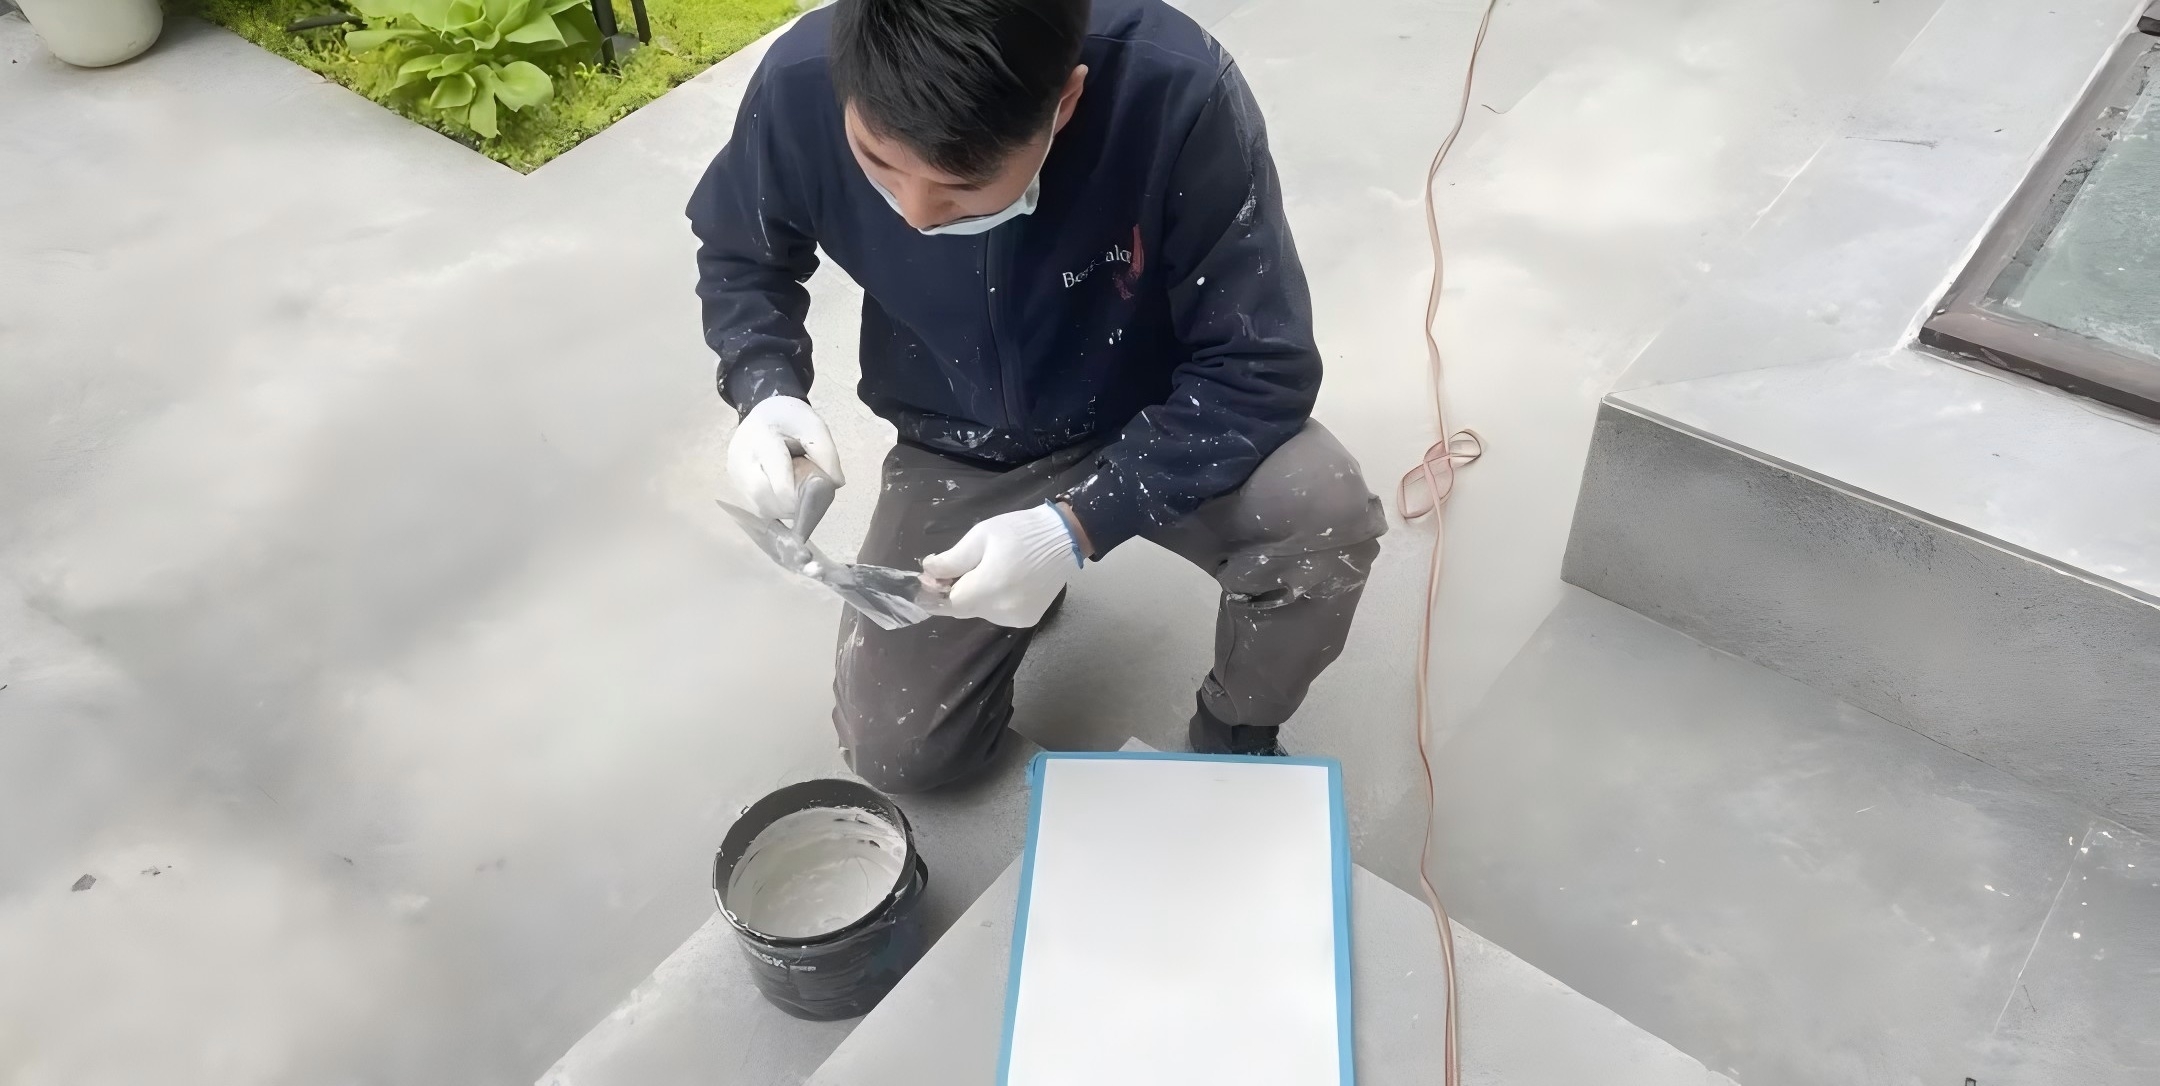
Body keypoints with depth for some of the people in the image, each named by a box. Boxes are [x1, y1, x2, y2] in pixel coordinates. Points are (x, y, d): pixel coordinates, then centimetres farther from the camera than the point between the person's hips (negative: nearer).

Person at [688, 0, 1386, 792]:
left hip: (1153, 429, -1)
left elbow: (1258, 371, -26)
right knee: (894, 750, -1)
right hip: (958, 452, 2)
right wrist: (766, 393, -23)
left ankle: (1234, 738, 2)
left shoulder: (1180, 95, -34)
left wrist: (1079, 524, -36)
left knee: (1325, 512, -31)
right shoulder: (801, 87, -26)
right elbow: (739, 257, -3)